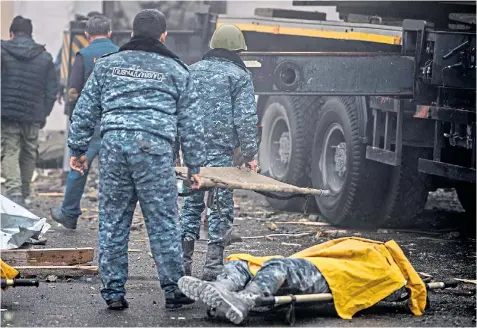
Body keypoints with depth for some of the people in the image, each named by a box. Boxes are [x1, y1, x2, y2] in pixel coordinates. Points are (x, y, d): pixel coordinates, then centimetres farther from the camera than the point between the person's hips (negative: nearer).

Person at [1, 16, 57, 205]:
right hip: (33, 115, 2)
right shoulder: (45, 57, 7)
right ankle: (24, 193, 23)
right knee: (28, 154, 15)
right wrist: (44, 114, 16)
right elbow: (51, 91, 8)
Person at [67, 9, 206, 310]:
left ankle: (113, 292, 11)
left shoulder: (107, 65, 16)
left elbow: (85, 111, 15)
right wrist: (195, 166, 17)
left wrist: (78, 148, 21)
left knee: (113, 222, 8)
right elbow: (190, 124, 13)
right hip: (154, 149, -2)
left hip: (114, 143, 2)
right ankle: (174, 290, 8)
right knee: (163, 223, 4)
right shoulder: (176, 71, 12)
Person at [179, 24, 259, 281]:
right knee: (221, 209, 1)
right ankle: (213, 266, 0)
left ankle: (182, 263, 14)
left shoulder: (192, 71, 12)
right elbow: (245, 119, -8)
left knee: (191, 204, 13)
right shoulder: (239, 76, -2)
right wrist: (250, 154, -4)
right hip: (221, 151, -5)